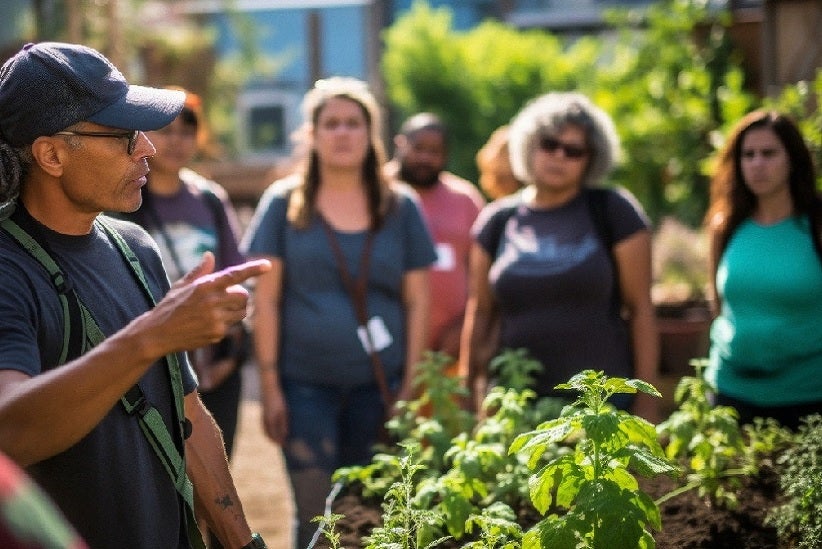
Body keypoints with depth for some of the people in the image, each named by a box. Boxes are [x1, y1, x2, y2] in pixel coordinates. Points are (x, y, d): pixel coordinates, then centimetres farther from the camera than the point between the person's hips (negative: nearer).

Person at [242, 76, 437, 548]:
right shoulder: (284, 203, 3)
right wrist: (269, 385, -5)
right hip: (306, 386, -1)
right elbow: (267, 299, 1)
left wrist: (410, 385, 1)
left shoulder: (401, 207, 7)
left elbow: (417, 300, 7)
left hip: (378, 385, 1)